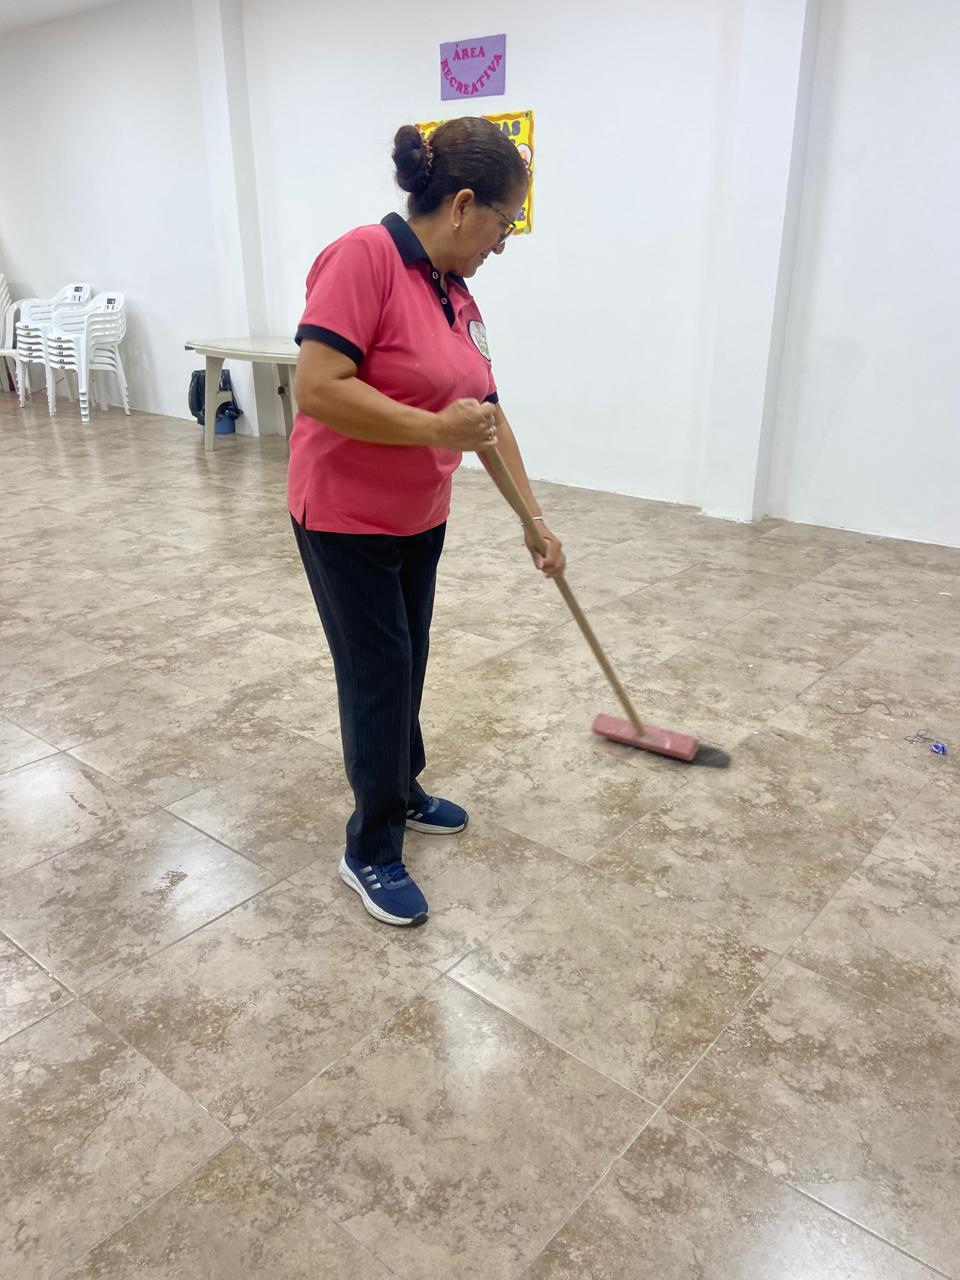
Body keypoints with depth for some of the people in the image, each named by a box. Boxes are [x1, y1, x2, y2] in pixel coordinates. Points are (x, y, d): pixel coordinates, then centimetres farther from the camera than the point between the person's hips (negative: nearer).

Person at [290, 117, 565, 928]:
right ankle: (370, 851, 16)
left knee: (408, 665, 18)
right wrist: (434, 427, -26)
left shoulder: (457, 295, 6)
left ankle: (401, 792, 39)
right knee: (378, 676, -1)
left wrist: (536, 521, 12)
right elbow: (317, 388, -27)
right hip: (345, 518, -8)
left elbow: (487, 415, 11)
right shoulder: (364, 257, -19)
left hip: (420, 518, 8)